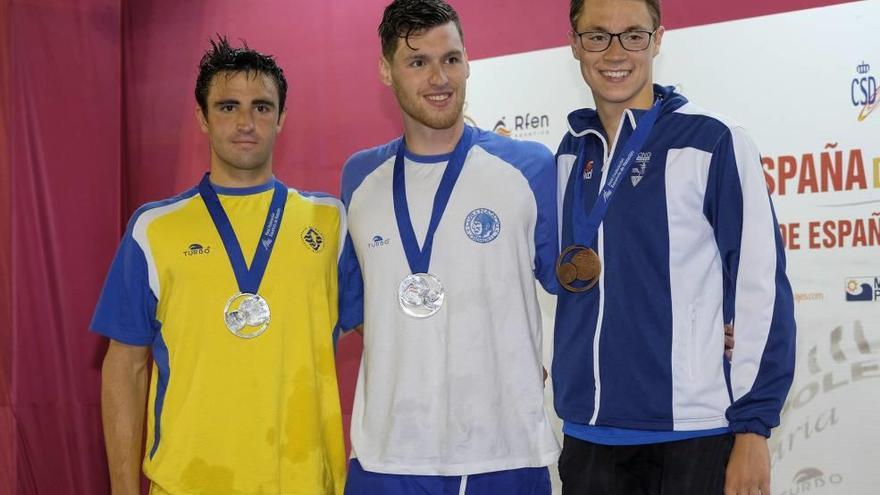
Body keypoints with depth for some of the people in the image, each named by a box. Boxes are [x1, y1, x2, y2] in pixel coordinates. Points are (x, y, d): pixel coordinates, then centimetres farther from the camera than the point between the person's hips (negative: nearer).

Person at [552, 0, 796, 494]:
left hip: (693, 435, -5)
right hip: (587, 435, 5)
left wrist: (752, 426, -11)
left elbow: (761, 288, -9)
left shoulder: (713, 141, -7)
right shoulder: (571, 155, 8)